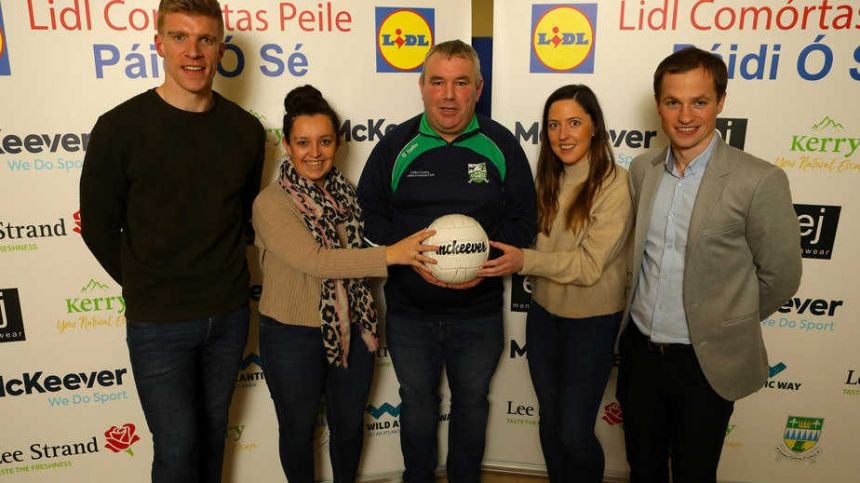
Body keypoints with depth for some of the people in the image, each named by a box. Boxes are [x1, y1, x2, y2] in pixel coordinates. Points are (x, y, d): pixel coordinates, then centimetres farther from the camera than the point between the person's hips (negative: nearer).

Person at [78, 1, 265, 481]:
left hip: (229, 315, 3)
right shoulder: (120, 128, -11)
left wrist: (225, 276, 8)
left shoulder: (246, 130, -1)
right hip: (159, 322, -3)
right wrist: (144, 286, 2)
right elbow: (99, 226, -3)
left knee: (213, 432, 20)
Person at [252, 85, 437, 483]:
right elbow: (315, 261, -28)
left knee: (349, 424, 22)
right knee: (299, 430, 17)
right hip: (292, 337, -4)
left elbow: (358, 253, 3)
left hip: (353, 329, 5)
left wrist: (416, 258, -10)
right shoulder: (271, 203, -17)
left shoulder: (346, 192, 0)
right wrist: (389, 255, -31)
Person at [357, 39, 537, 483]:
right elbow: (368, 214, -2)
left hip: (479, 311, 0)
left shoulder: (500, 144, -4)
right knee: (417, 402, 19)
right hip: (409, 311, 0)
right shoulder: (395, 145, -4)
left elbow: (522, 218, -1)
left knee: (472, 401, 19)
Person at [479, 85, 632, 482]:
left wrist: (524, 261, -28)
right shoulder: (550, 180, 3)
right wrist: (506, 256, -10)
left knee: (574, 432, 4)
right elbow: (537, 243, 7)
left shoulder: (614, 184, -16)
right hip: (543, 315, 5)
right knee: (550, 422, 18)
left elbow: (590, 264, -21)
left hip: (591, 323, -5)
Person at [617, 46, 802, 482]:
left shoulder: (759, 181, -17)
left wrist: (729, 326, 4)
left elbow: (779, 276, -8)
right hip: (639, 350, 4)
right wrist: (648, 321, 11)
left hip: (706, 361, -4)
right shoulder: (641, 170, -1)